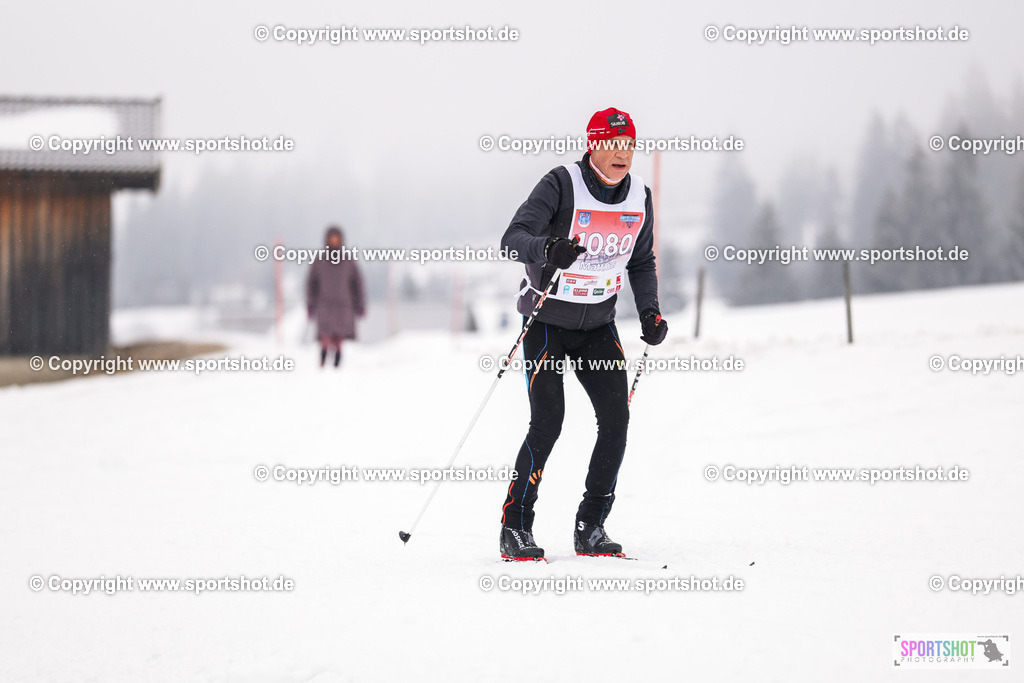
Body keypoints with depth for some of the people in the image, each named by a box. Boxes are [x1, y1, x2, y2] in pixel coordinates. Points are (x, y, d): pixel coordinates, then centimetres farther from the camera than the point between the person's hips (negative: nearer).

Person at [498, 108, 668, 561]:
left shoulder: (639, 196, -1)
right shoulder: (562, 184, -17)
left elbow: (642, 262, 13)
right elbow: (513, 238, -27)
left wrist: (649, 312, -2)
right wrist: (547, 248, -48)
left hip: (598, 322, 5)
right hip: (547, 319, -5)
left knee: (616, 418, -6)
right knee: (547, 422, -14)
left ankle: (590, 528, 6)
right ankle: (515, 528, -2)